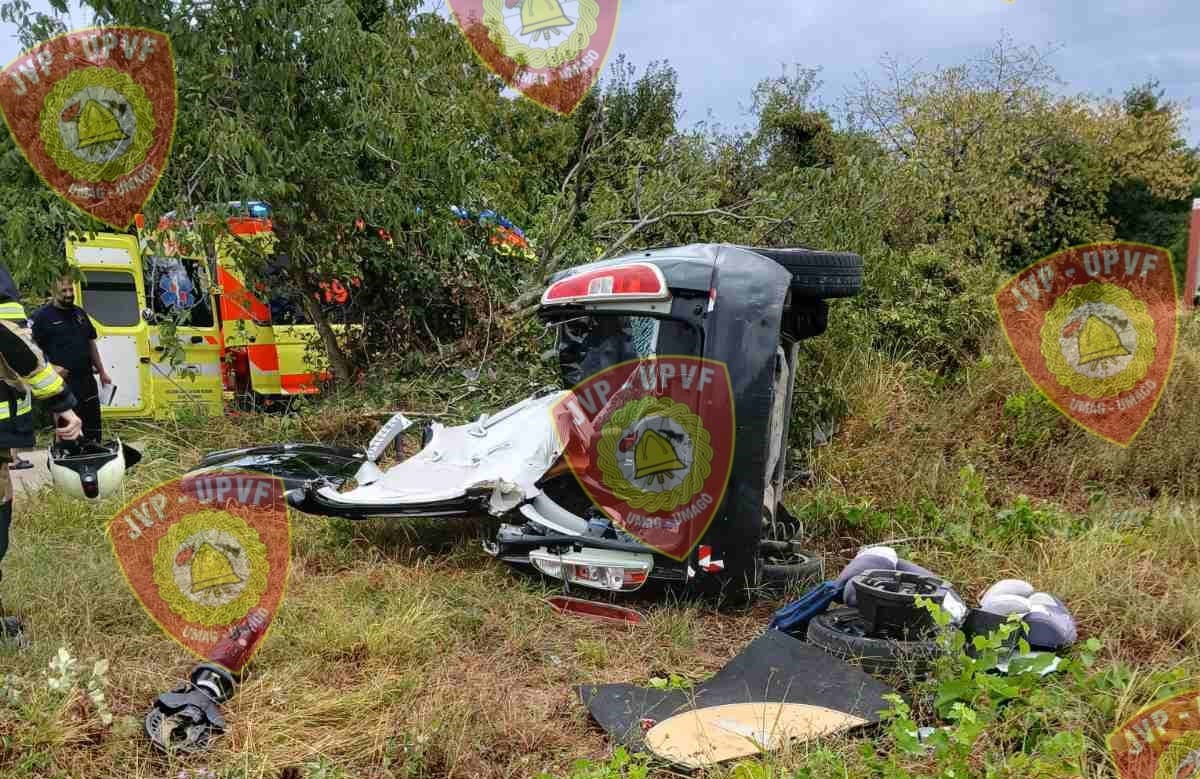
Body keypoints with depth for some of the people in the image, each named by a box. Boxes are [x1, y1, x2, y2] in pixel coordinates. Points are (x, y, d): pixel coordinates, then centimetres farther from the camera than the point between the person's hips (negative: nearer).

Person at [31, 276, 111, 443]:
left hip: (87, 381, 6)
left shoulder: (80, 313, 13)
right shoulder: (42, 316, -6)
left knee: (93, 427, 13)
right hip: (62, 383, -6)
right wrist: (50, 368, -21)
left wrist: (102, 372, 18)